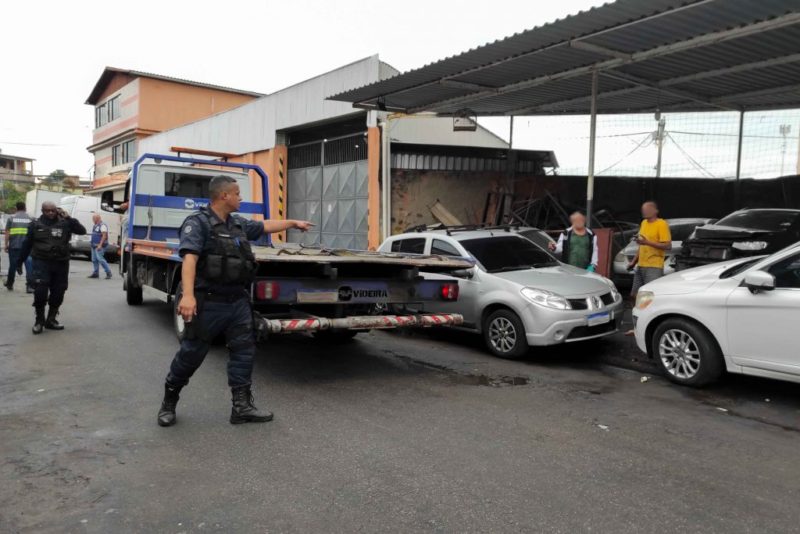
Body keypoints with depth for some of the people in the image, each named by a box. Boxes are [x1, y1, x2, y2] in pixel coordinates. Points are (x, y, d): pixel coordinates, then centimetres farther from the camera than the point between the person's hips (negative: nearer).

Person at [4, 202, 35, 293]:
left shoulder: (11, 218, 5)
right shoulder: (30, 218, 5)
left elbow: (7, 232, 2)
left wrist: (6, 244, 7)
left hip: (14, 246, 1)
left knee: (12, 265, 13)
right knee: (29, 266, -3)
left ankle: (10, 285, 27)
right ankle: (30, 286, -13)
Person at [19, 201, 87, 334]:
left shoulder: (64, 223, 5)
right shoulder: (35, 225, 4)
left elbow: (82, 231, -5)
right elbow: (27, 244, 9)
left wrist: (68, 218, -11)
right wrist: (21, 261, 10)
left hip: (61, 263, 2)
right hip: (41, 263, -2)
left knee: (58, 293, 7)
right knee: (40, 292, -11)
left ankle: (51, 319, 22)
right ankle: (39, 320, 7)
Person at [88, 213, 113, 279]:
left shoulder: (102, 225, -13)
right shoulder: (95, 226, 17)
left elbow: (104, 236, -20)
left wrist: (100, 245, -25)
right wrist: (93, 244, 17)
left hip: (100, 246, -10)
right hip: (94, 246, 10)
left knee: (100, 259, -15)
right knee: (94, 260, 9)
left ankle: (108, 272, -10)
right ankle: (95, 273, 15)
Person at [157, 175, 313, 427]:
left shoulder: (238, 224, 13)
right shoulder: (198, 223, -11)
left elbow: (265, 226, 30)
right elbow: (189, 258, -24)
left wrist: (293, 223, 38)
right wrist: (188, 295, -36)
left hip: (238, 302, 7)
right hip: (208, 303, -7)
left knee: (243, 351, 7)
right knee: (191, 354, 5)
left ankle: (242, 406, 15)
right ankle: (169, 402, 27)